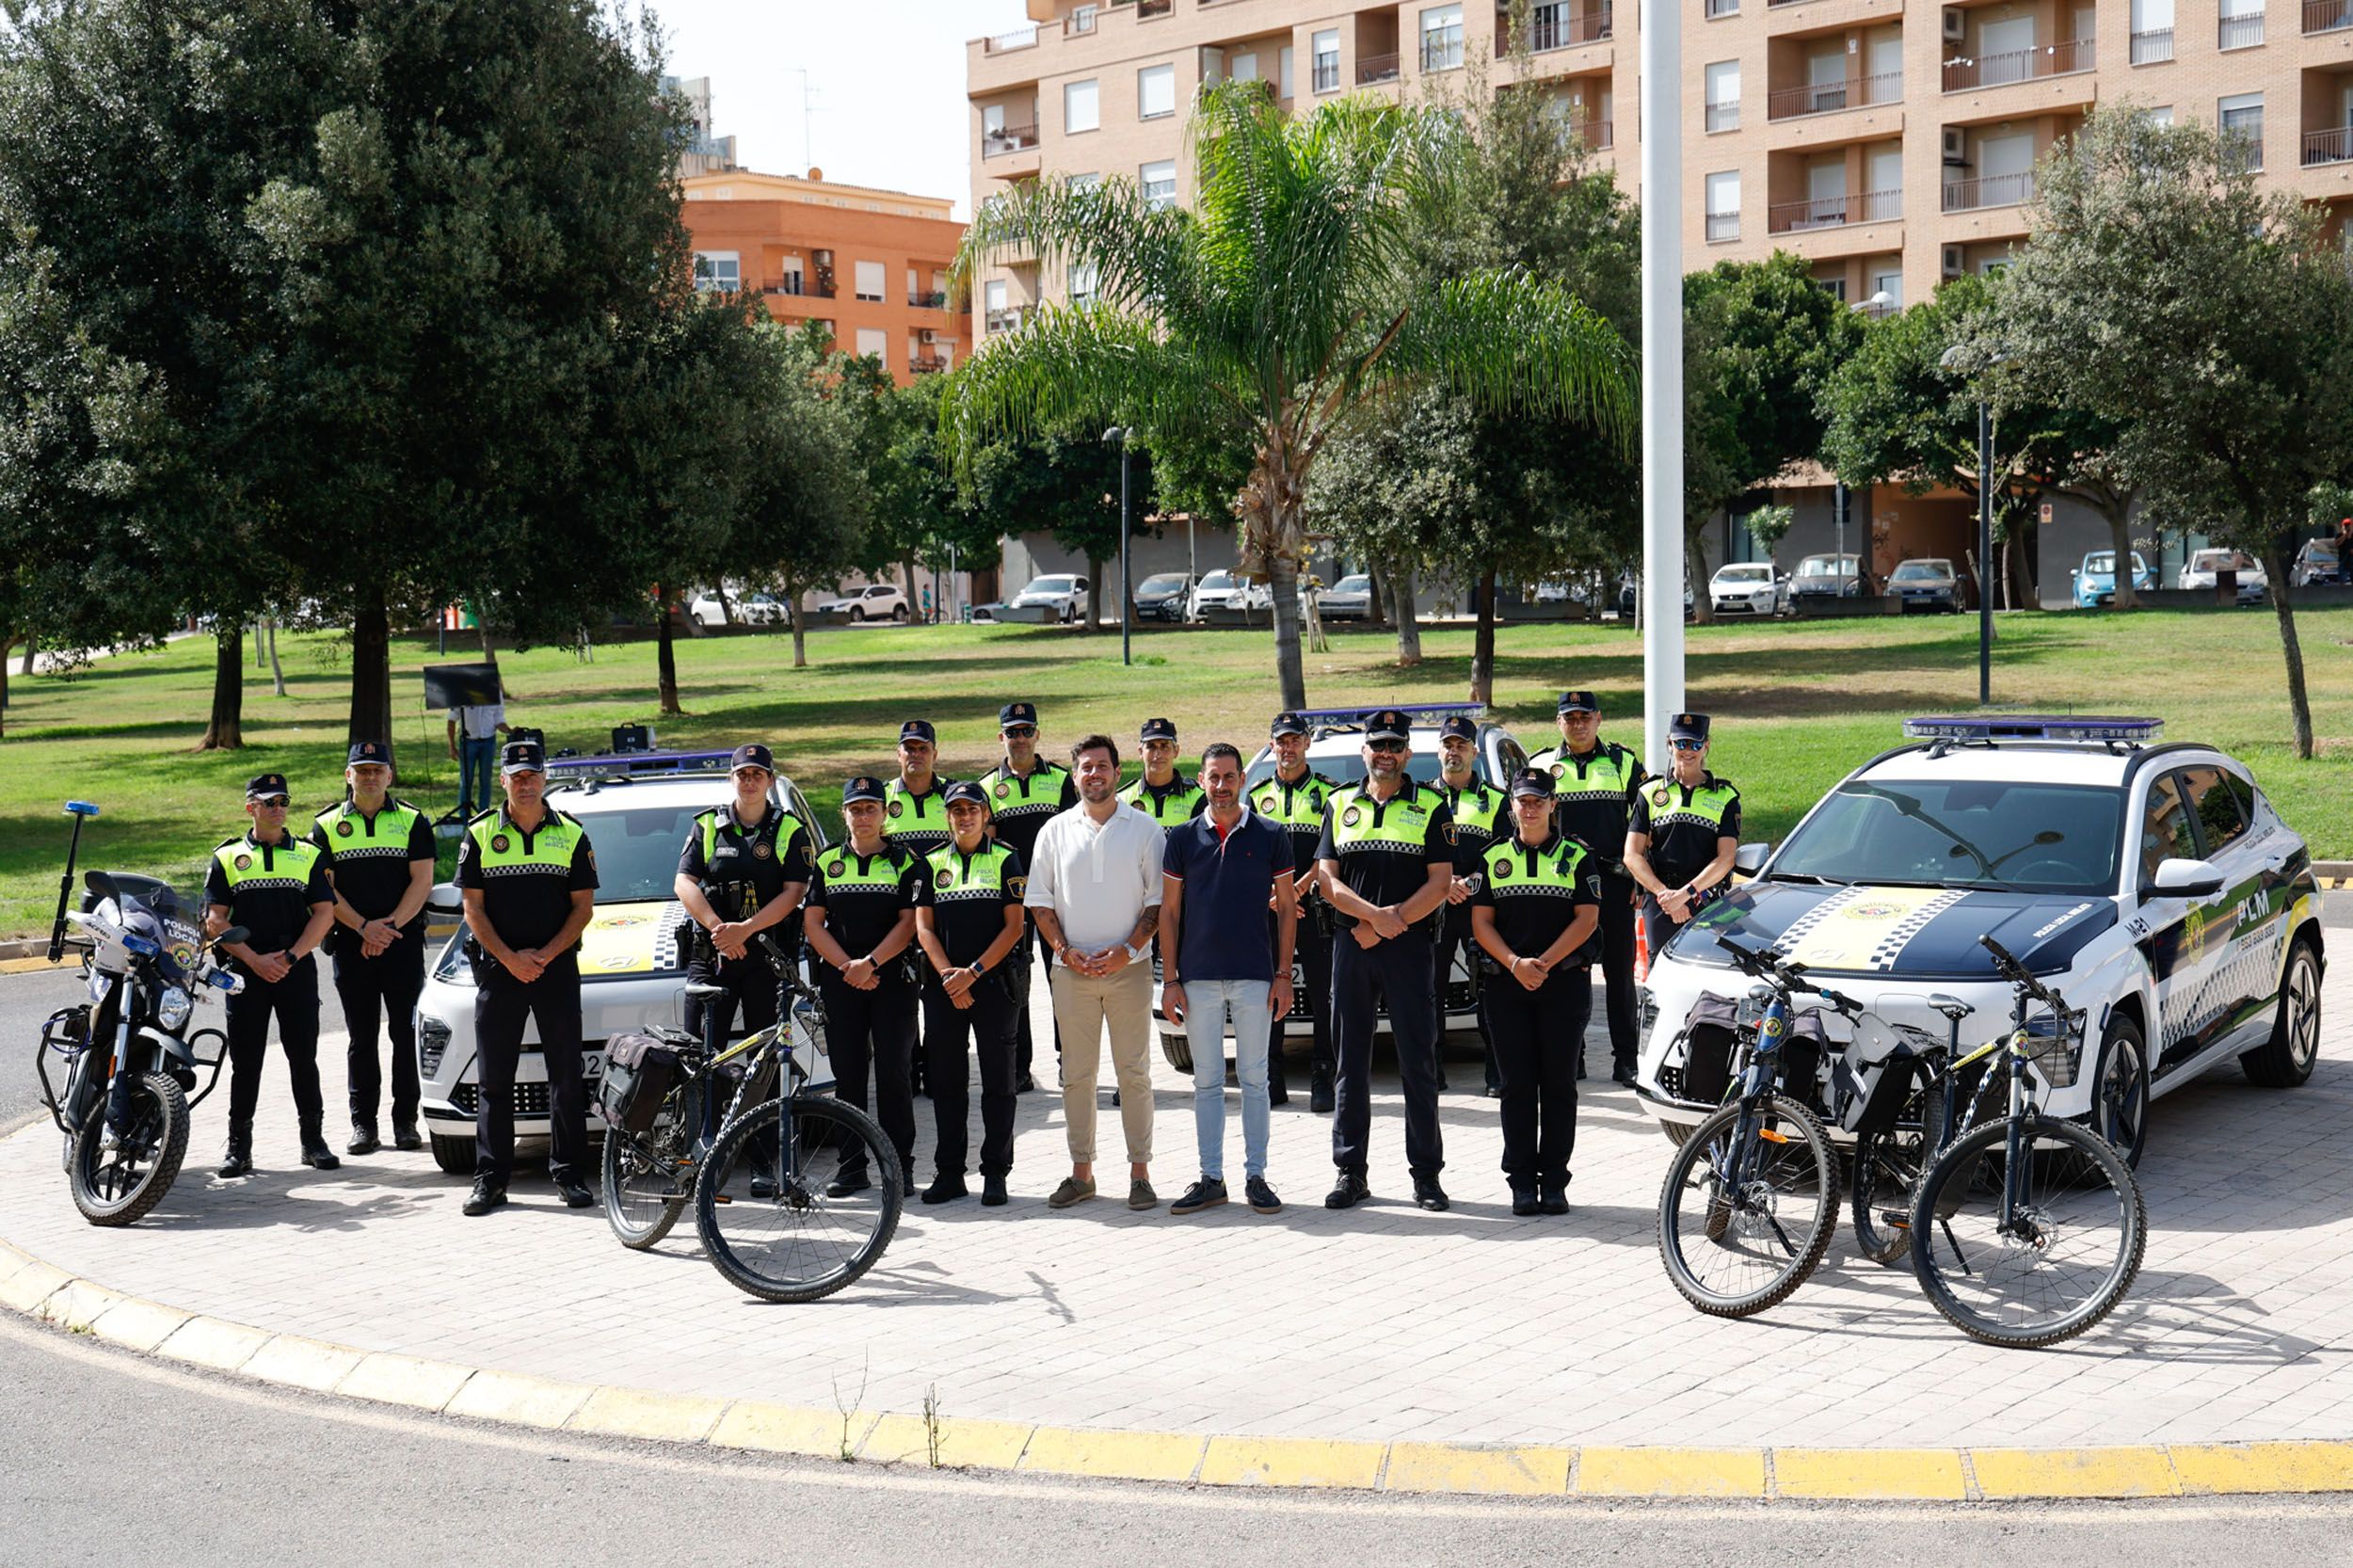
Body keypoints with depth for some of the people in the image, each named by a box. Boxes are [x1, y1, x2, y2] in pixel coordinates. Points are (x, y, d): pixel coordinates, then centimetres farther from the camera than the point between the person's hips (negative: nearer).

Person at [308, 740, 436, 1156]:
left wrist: (390, 925, -12)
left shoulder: (413, 822, 7)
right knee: (361, 1038, 4)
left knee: (406, 1034, -1)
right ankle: (363, 1123, 8)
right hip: (351, 945, 1)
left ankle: (405, 1121, 5)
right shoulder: (327, 826, 9)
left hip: (404, 942, -1)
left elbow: (422, 881, 0)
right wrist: (364, 927, -12)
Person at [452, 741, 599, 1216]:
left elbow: (584, 906, 3)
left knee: (567, 1075, 1)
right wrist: (509, 958, -10)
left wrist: (545, 955, -11)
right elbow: (473, 908, 2)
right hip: (497, 967, 0)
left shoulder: (571, 835, 6)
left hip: (557, 966, 0)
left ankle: (568, 1175, 8)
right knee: (494, 1078, 2)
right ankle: (490, 1179, 7)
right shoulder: (480, 834, 5)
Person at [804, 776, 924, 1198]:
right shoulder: (827, 863, 12)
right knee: (847, 1075, 3)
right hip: (840, 983, 3)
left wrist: (870, 964, -14)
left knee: (894, 1072, -5)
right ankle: (852, 1167, 9)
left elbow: (909, 922, -3)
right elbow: (814, 924, 6)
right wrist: (847, 966, -8)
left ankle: (900, 1165, 1)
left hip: (891, 978, -2)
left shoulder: (906, 862, 5)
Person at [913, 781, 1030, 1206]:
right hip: (943, 987, 3)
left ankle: (995, 1174, 5)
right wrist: (948, 973, -8)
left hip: (992, 983, -3)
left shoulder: (1005, 860, 3)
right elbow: (923, 926, 7)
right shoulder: (933, 864, 12)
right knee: (946, 1082, 5)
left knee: (997, 1083, -1)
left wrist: (973, 972, -12)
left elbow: (1015, 926, -3)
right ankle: (949, 1173, 12)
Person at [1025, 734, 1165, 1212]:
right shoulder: (1056, 830, 8)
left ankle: (1139, 1172, 6)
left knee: (1134, 1072, 0)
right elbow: (1040, 900, 9)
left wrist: (1128, 949, -11)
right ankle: (1081, 1171, 12)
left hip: (1128, 968, -2)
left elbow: (1158, 900, 1)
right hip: (1071, 970, 2)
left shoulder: (1145, 830, 3)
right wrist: (1064, 950, -5)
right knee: (1076, 1073, 5)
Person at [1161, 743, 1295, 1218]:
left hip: (1255, 976, -1)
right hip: (1198, 977, 1)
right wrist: (1169, 979, 0)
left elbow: (1286, 908, 4)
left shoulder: (1270, 836, 2)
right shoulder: (1183, 839, 5)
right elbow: (1168, 911, 6)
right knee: (1207, 1081, 6)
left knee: (1254, 1078, 4)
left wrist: (1283, 974, -2)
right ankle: (1211, 1178, 12)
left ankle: (1255, 1176, 10)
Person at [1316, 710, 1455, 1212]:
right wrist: (1374, 915, -11)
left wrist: (1392, 921, -12)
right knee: (1351, 1060, 4)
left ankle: (1426, 1173, 5)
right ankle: (1350, 1171, 11)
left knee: (1418, 1061, -2)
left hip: (1409, 946, -2)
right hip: (1350, 943, 2)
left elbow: (1441, 881, -1)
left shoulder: (1430, 808, 6)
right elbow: (1327, 878, 5)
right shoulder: (1340, 805, 13)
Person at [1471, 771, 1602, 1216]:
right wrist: (1515, 964, -11)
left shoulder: (1576, 857, 6)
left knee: (1559, 1083, -1)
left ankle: (1554, 1181, 5)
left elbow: (1587, 918, -2)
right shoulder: (1493, 858, 11)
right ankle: (1522, 1183, 5)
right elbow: (1481, 921, 5)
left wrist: (1544, 963, -13)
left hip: (1565, 983, -1)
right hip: (1507, 984, 1)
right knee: (1517, 1085, 0)